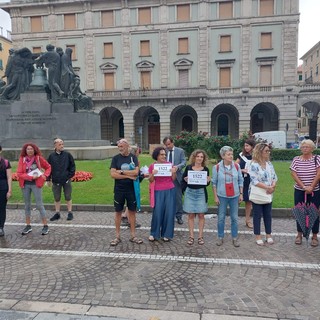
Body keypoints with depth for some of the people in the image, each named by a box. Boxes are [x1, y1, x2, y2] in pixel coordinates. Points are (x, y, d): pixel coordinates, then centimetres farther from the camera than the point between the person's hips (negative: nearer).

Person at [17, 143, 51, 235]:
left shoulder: (39, 158, -4)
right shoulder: (22, 159, -3)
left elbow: (48, 167, 9)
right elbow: (19, 173, -8)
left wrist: (45, 175, -9)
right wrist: (31, 177, -17)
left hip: (36, 184, -2)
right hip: (25, 184, 2)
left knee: (39, 205, -1)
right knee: (27, 205, 12)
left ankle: (45, 226, 8)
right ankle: (28, 226, 24)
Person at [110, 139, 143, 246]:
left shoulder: (133, 157, 1)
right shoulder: (116, 158, -1)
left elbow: (136, 172, -12)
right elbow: (113, 174, -11)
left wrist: (121, 171, -14)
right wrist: (128, 175, -13)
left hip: (131, 189, 1)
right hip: (119, 190, 0)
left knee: (132, 211, 8)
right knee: (118, 212, 7)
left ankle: (133, 236, 19)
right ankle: (117, 236, 18)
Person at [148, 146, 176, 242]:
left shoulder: (169, 164, 3)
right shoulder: (152, 166, 0)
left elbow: (173, 179, 6)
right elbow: (151, 181, 2)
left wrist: (174, 172, -12)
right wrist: (152, 174, -17)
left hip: (170, 191, 2)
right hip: (158, 191, -1)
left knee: (169, 212, 3)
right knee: (157, 212, -2)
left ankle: (166, 234, 15)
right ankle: (154, 233, 14)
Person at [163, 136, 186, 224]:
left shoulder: (180, 151, 2)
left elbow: (184, 162, -4)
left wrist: (177, 166, -24)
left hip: (177, 177, -1)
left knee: (178, 197, 5)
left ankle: (179, 216, 16)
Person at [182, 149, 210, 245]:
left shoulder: (205, 169, 0)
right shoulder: (188, 167, -1)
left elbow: (207, 184, 6)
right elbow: (183, 178, 7)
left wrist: (208, 181, -16)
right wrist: (185, 180, -15)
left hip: (201, 193, 0)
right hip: (190, 192, 0)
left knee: (201, 215, 4)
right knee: (191, 215, 5)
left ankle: (200, 236, 15)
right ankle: (191, 236, 14)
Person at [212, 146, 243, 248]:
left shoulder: (236, 166, -2)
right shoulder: (217, 167, -8)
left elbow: (240, 181, 6)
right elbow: (214, 183, -3)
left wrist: (241, 194, 3)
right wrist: (215, 197, -4)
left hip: (234, 196, 2)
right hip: (222, 196, -1)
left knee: (234, 217, 8)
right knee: (221, 218, 8)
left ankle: (235, 238, 21)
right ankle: (220, 237, 22)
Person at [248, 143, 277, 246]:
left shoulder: (269, 163, 6)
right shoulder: (254, 165, -16)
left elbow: (274, 176, 6)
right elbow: (254, 180, -22)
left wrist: (273, 186, -13)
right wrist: (268, 187, -21)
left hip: (268, 194, 6)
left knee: (268, 214, 13)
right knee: (257, 215, 6)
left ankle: (268, 235, 26)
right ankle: (258, 236, 18)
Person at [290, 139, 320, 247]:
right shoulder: (296, 159, 1)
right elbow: (294, 174, -6)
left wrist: (311, 187, -16)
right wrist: (304, 187, -14)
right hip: (299, 191, 1)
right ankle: (299, 234, 20)